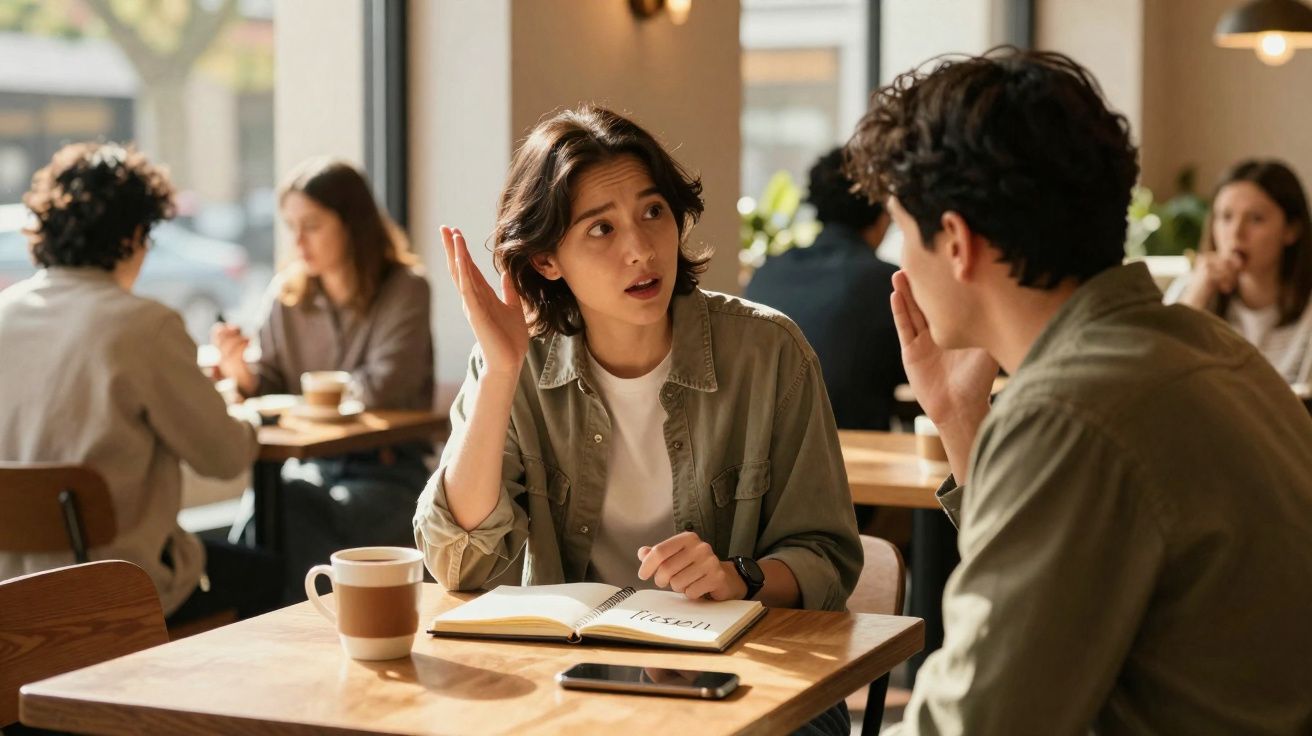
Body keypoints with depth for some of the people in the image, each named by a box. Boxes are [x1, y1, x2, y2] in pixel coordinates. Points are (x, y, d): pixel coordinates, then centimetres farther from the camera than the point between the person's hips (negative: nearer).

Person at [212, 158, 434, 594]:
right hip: (311, 465, 3)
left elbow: (379, 392, -15)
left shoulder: (404, 290, -5)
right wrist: (243, 374, -13)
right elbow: (271, 392, 9)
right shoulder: (286, 295, 9)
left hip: (387, 471, -3)